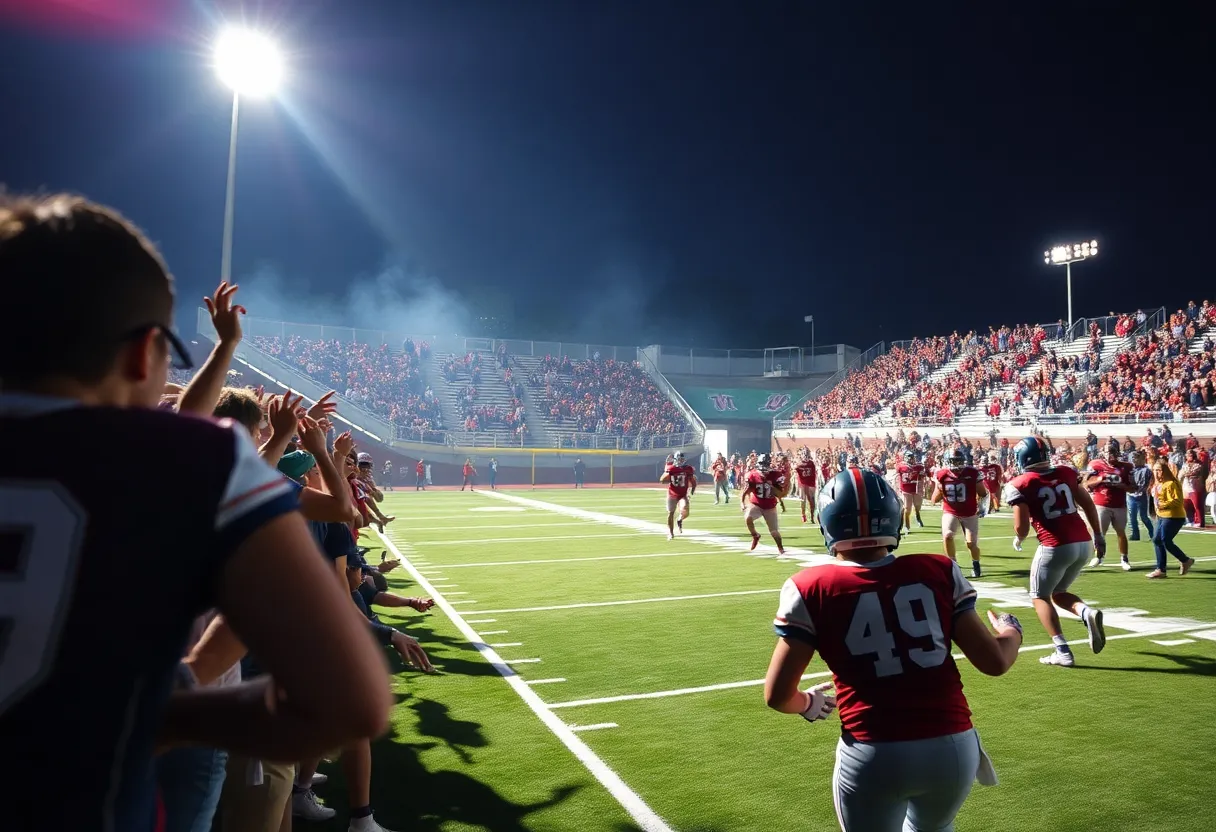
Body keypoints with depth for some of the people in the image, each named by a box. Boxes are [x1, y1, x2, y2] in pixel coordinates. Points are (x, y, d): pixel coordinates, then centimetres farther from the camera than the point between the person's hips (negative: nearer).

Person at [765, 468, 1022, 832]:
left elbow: (778, 695, -3)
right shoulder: (939, 571, 2)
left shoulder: (812, 589, -5)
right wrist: (1011, 631, 29)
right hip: (954, 746, 3)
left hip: (872, 756, -3)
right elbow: (994, 662, 7)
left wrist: (808, 704, 19)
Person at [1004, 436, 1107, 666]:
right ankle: (1088, 613, -4)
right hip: (1083, 543, 6)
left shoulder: (1021, 484, -6)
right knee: (1057, 592, 25)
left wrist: (1018, 540, 13)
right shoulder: (1065, 473, 10)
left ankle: (1063, 652, 4)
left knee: (1040, 597, 14)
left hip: (1055, 547, -6)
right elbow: (1088, 505, 15)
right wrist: (1098, 535, 25)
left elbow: (1022, 528, -9)